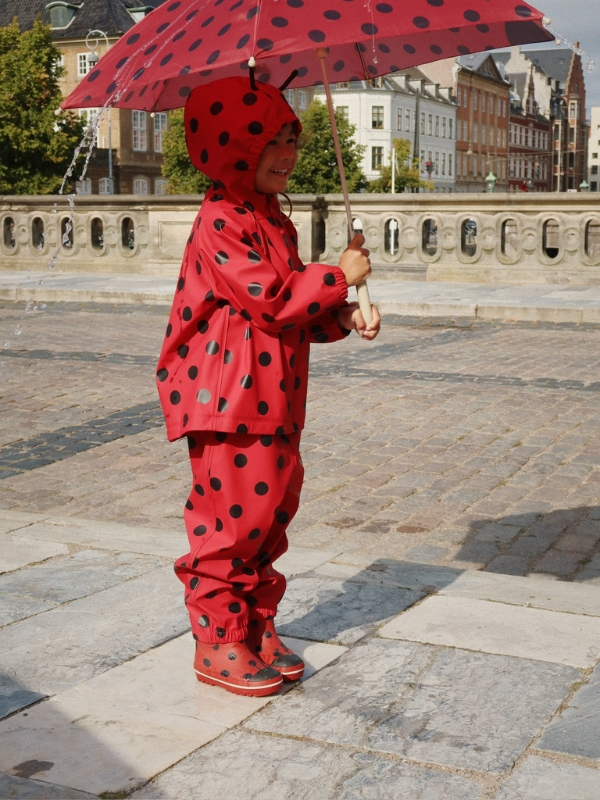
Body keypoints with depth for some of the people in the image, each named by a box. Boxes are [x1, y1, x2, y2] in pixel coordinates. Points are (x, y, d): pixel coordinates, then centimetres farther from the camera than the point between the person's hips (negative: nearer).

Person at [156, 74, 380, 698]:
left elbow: (294, 310, 21)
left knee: (271, 511, 12)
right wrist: (339, 276, -12)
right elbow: (269, 297, -20)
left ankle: (258, 630, 25)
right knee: (230, 516, -3)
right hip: (231, 400, -9)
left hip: (274, 400, 9)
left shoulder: (275, 222, 17)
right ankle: (218, 642, 9)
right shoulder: (221, 222, -13)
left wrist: (343, 319, 4)